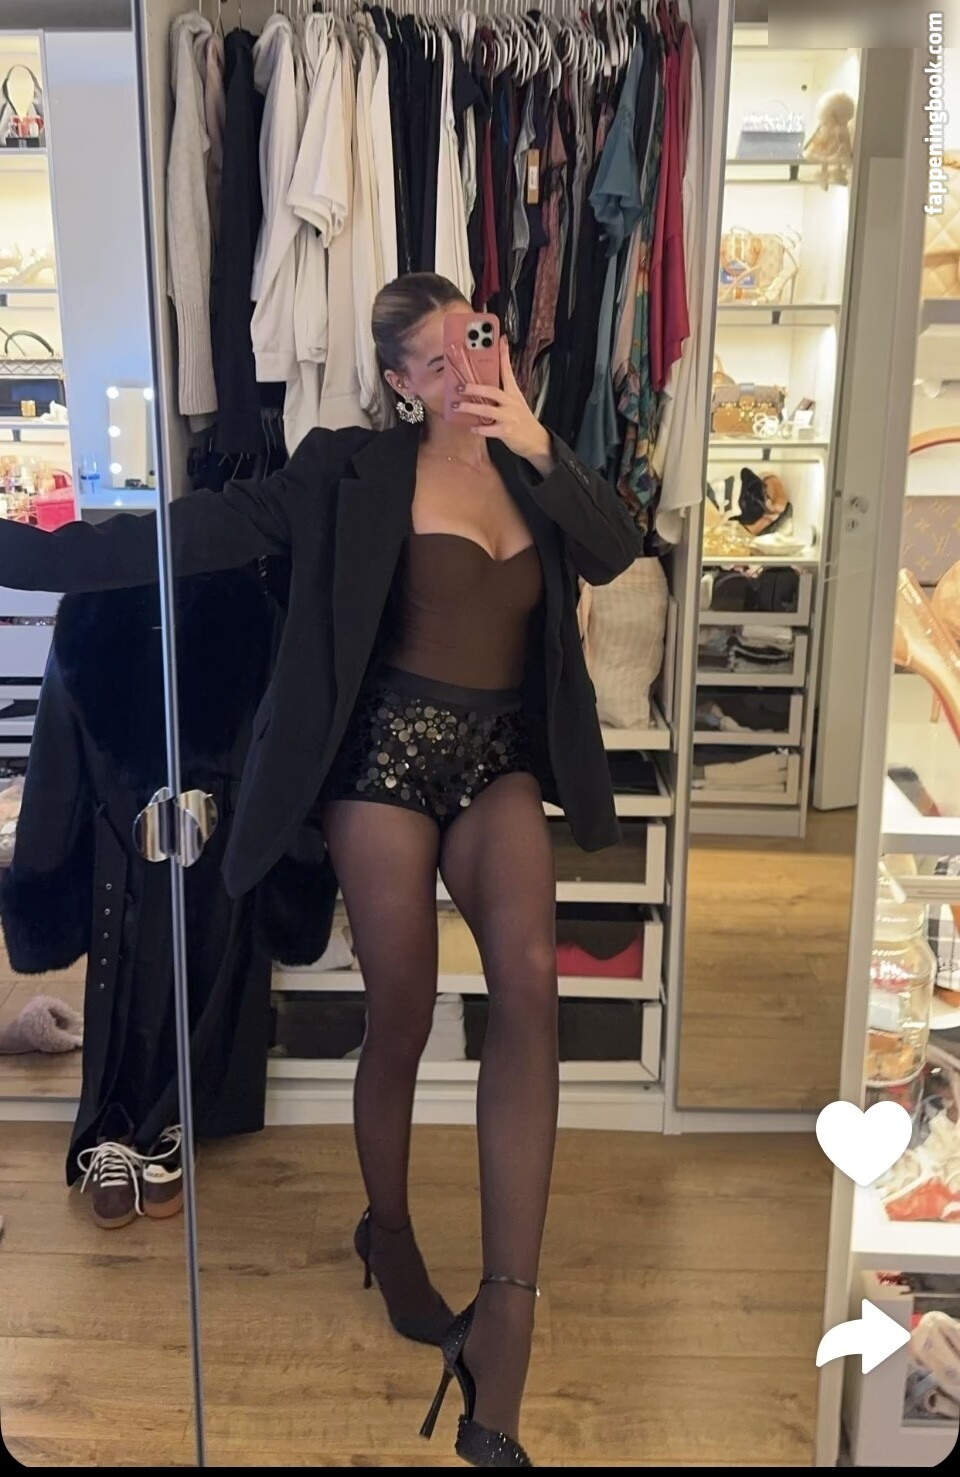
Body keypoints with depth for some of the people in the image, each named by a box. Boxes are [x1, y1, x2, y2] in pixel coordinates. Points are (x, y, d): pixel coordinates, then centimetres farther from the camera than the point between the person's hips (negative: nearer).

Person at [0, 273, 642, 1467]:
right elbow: (204, 530, -7)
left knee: (529, 975, -22)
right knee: (400, 1022, 1)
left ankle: (506, 1310, -18)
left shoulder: (527, 467, 12)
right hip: (393, 751, -2)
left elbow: (614, 554, -4)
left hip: (502, 763, 3)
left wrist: (539, 449, -17)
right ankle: (387, 1230, 31)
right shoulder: (355, 472, 0)